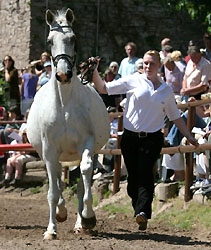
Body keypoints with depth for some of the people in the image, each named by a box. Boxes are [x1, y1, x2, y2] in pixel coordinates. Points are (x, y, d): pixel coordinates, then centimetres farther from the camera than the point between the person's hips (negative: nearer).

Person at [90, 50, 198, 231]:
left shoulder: (166, 90, 11)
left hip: (152, 138, -1)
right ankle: (137, 207, 17)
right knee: (133, 176, 2)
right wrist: (94, 72, -10)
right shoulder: (133, 81, 5)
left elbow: (175, 116, 21)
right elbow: (104, 88, 4)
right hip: (130, 136, 1)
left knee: (145, 172, -19)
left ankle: (143, 212, -30)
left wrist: (189, 136, 18)